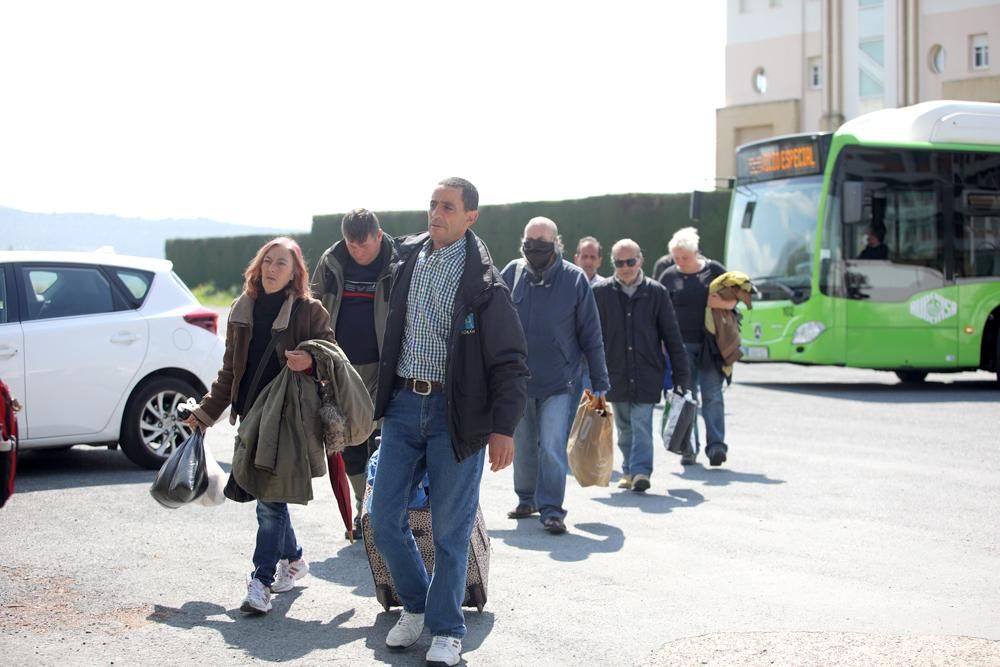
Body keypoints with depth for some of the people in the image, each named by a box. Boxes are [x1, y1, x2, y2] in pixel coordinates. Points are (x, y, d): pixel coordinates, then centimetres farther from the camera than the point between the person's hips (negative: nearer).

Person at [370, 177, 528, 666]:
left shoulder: (483, 282, -9)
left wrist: (503, 427, -13)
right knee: (384, 518, 6)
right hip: (404, 405, 5)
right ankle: (415, 605, 28)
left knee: (450, 529, 3)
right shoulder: (407, 259, 6)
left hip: (455, 412, -5)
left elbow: (510, 361, -8)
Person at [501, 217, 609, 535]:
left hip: (558, 382, -3)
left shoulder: (575, 279, -6)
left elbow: (591, 336, -1)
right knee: (523, 446, 13)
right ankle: (527, 499, 31)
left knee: (552, 446, -12)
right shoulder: (512, 274, 0)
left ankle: (551, 509, -5)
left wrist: (600, 383, -1)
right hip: (518, 380, 3)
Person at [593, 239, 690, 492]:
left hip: (647, 374, -2)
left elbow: (672, 336, 3)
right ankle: (629, 470, 25)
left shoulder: (656, 293, 0)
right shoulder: (600, 293, 0)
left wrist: (681, 375, 0)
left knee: (642, 424, -10)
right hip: (615, 374, 2)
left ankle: (641, 471, -10)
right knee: (624, 427, 12)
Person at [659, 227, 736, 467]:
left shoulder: (714, 270, 5)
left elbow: (734, 297, 8)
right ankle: (689, 447, 8)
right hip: (682, 344, 1)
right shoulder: (669, 276, 7)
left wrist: (725, 303, -12)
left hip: (710, 344, -1)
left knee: (712, 395, -5)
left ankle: (716, 445, -8)